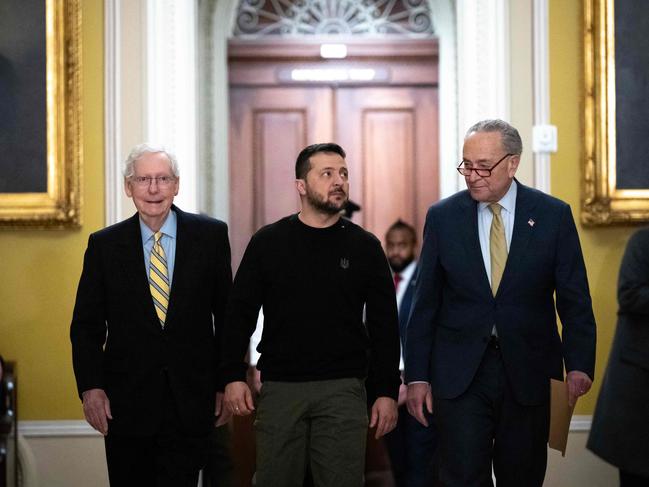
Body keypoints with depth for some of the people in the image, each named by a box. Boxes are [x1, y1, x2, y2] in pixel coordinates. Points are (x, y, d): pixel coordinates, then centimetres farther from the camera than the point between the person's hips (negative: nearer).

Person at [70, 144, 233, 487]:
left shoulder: (210, 235, 1)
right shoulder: (104, 244, 3)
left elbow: (227, 313, 5)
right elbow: (86, 325, 4)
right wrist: (90, 387, -7)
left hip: (191, 402, -1)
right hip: (126, 402, 1)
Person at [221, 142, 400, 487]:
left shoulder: (364, 246, 4)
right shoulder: (268, 242, 4)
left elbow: (384, 325, 5)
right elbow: (240, 313, 6)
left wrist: (387, 391, 1)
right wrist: (233, 376, -3)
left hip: (343, 389, 0)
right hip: (279, 387, 0)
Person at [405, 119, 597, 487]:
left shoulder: (553, 215, -1)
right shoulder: (443, 217, 2)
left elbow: (575, 300, 0)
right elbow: (425, 302, 5)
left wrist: (579, 364, -12)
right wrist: (417, 375, 1)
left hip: (528, 373, 0)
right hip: (460, 374, 0)